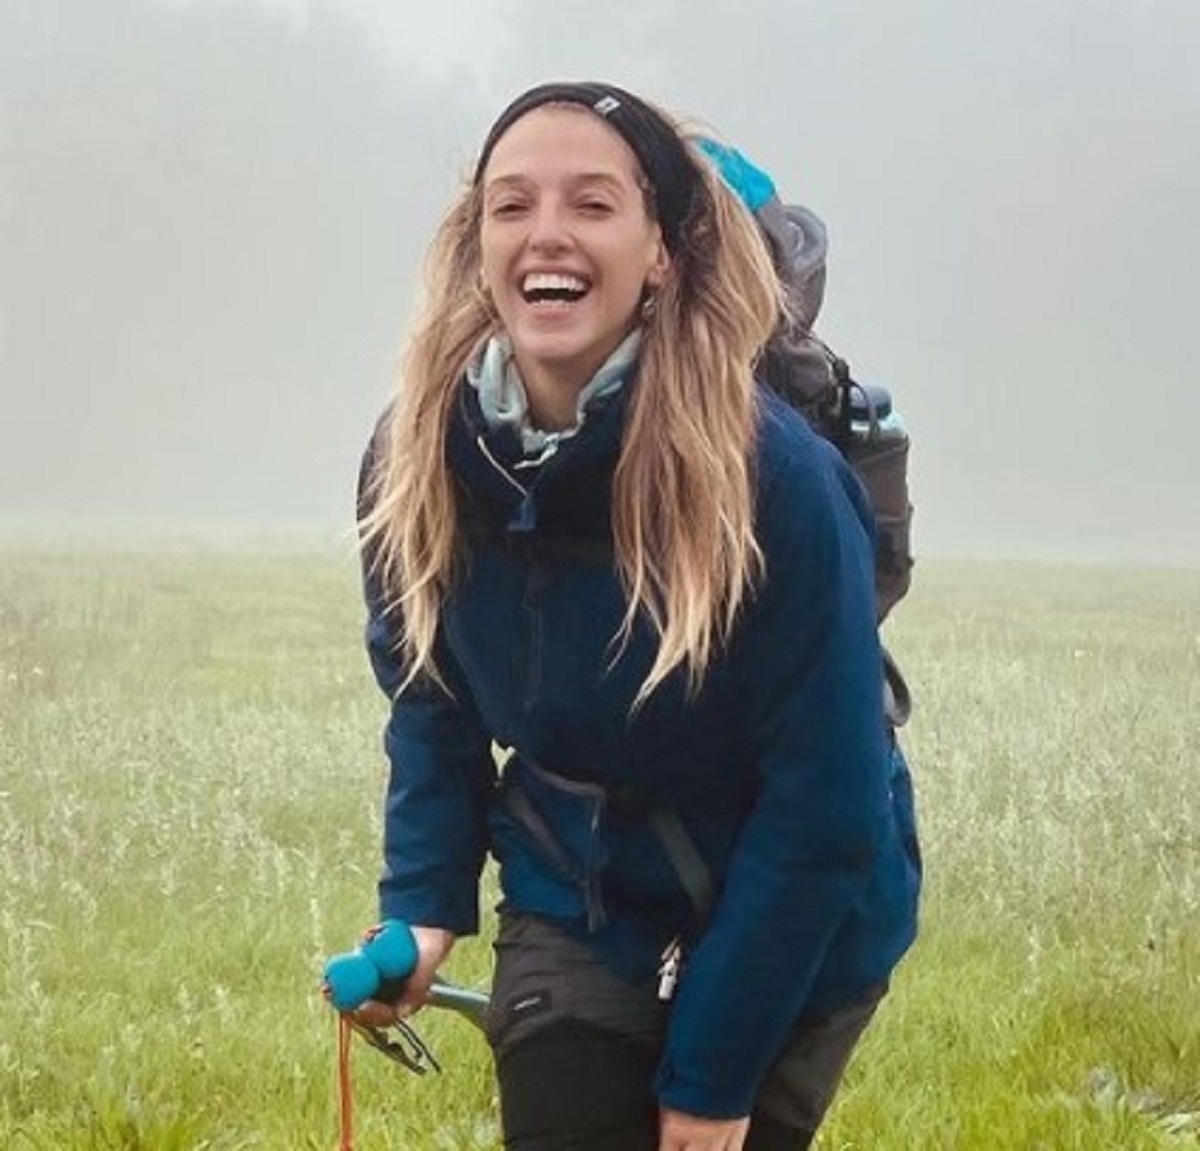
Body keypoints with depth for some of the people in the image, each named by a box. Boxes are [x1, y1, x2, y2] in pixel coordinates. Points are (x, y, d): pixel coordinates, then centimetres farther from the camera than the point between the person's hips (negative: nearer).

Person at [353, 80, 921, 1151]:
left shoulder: (776, 479, -26)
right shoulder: (419, 461, -12)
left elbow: (824, 810, -22)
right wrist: (424, 908, -10)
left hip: (789, 941, -3)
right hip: (573, 919, 3)